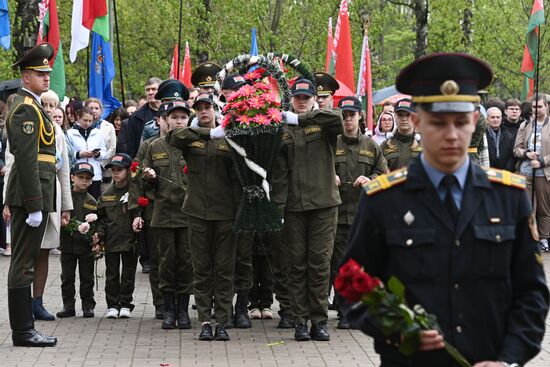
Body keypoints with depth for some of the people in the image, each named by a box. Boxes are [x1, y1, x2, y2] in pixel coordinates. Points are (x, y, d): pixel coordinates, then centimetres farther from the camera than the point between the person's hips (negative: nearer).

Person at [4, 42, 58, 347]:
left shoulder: (28, 105, 19)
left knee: (24, 261, 12)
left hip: (25, 195, 10)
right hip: (31, 193, -10)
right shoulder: (27, 109, -14)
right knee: (24, 263, -7)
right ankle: (23, 331, -5)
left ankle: (23, 327, 16)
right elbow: (26, 160, -20)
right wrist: (34, 205, -22)